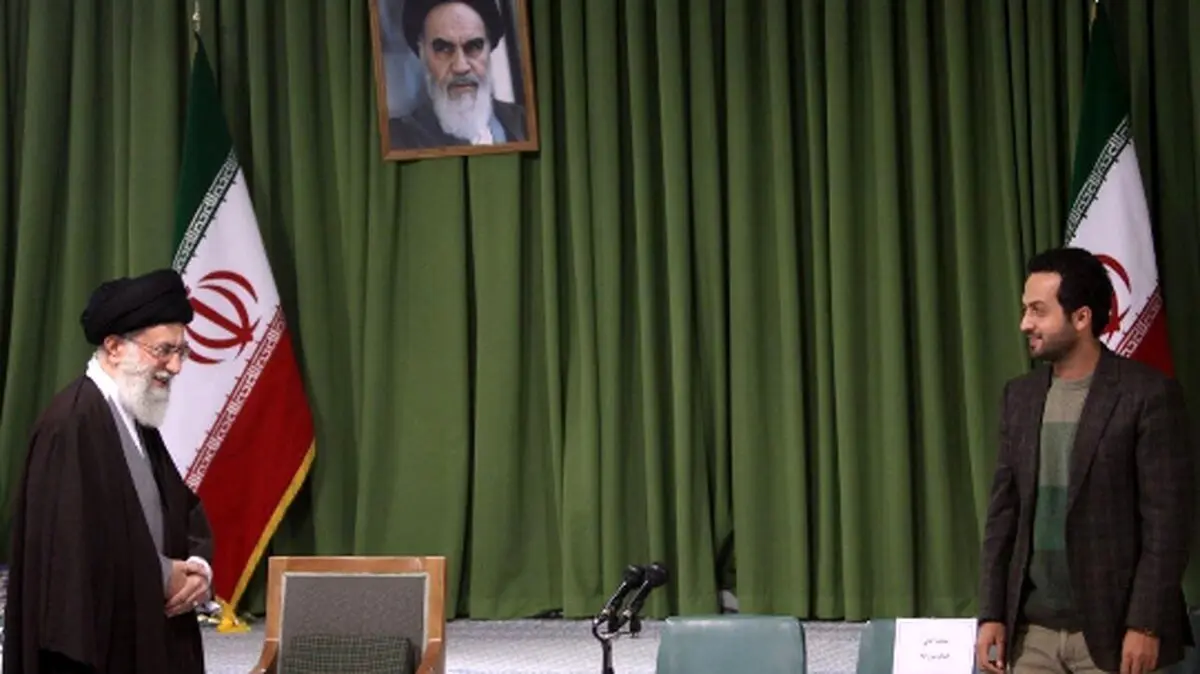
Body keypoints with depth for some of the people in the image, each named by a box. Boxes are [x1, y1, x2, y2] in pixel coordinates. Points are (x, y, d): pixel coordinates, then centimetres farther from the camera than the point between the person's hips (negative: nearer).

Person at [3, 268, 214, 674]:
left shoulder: (139, 420, 12)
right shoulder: (71, 423, -17)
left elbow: (187, 512, 17)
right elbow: (70, 541, -23)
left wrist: (197, 565, -4)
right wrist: (162, 576, -13)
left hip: (145, 638, 9)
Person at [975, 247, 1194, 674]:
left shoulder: (1148, 394, -7)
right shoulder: (1020, 396, 11)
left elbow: (1167, 518, -10)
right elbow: (1003, 510, 11)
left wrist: (1146, 624, -14)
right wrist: (991, 613, 5)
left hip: (1112, 630, -5)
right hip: (1032, 630, 5)